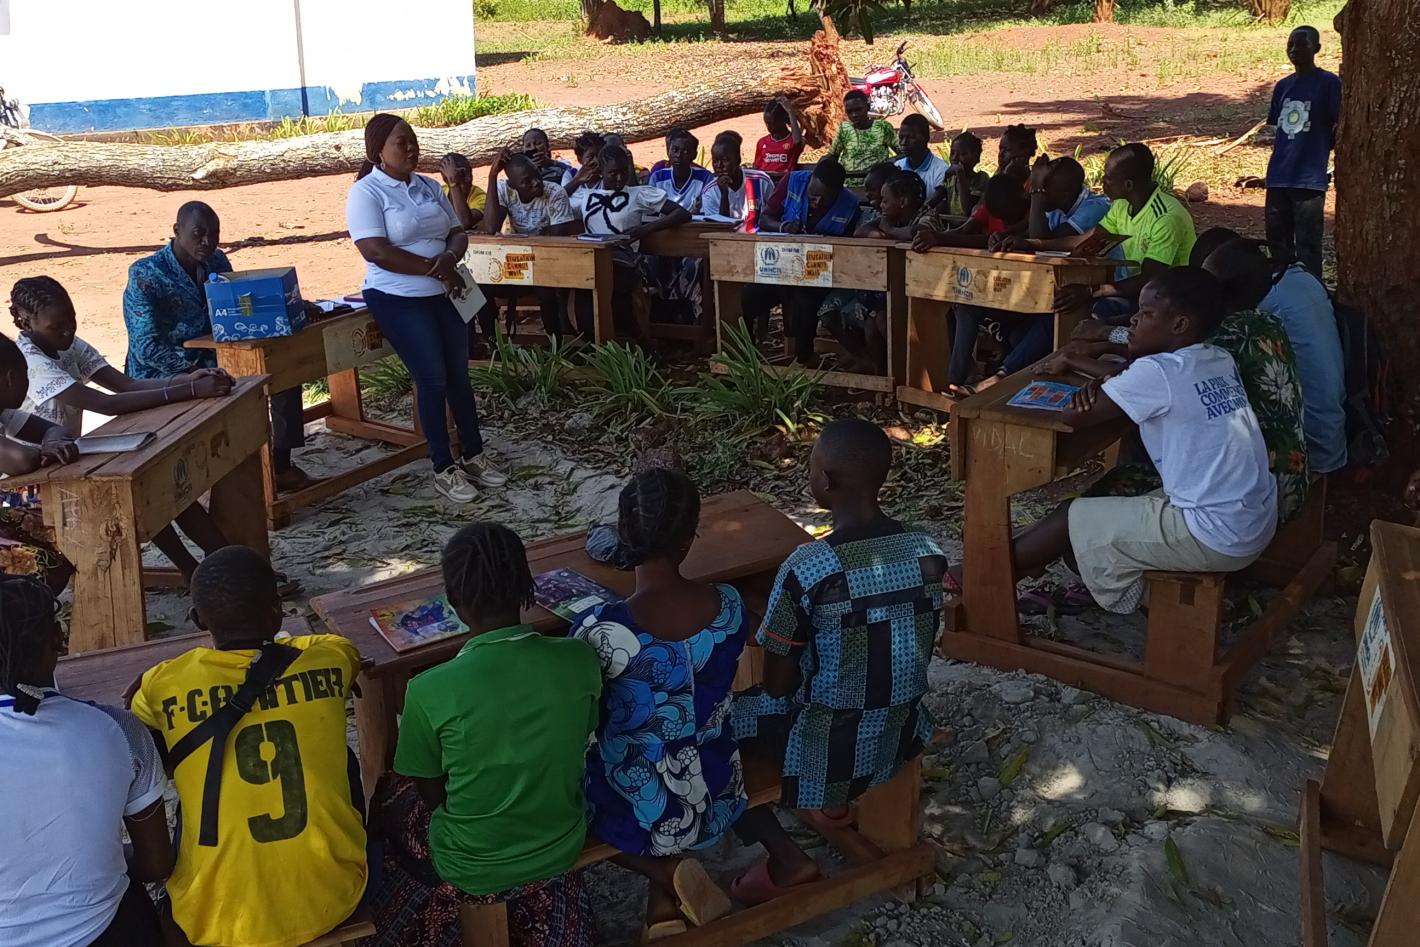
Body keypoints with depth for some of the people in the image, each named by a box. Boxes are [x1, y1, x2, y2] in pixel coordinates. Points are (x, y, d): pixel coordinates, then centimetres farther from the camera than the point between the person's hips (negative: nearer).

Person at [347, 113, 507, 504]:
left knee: (459, 375, 9)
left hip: (443, 294, 6)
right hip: (399, 300, -6)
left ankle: (474, 456, 20)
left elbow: (459, 233, 10)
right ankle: (444, 469, 5)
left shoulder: (429, 186, 10)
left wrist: (449, 258, -14)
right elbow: (375, 251, -21)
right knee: (432, 379, -6)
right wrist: (433, 267, -20)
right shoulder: (366, 193, -10)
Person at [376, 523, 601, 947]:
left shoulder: (430, 691, -26)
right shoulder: (579, 659, -18)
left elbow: (431, 794, -10)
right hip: (562, 849, 3)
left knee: (390, 791, 25)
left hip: (471, 872, -2)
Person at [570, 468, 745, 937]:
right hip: (719, 800, 4)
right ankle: (665, 898, 23)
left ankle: (666, 873, 10)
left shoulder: (599, 630, -28)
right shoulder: (730, 605, -14)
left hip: (644, 813, -4)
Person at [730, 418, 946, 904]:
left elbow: (778, 685, -15)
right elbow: (918, 652, 5)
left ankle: (785, 858, 12)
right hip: (903, 736, 6)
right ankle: (836, 803, 33)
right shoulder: (929, 553, -9)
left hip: (829, 750, -6)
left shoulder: (807, 569, -26)